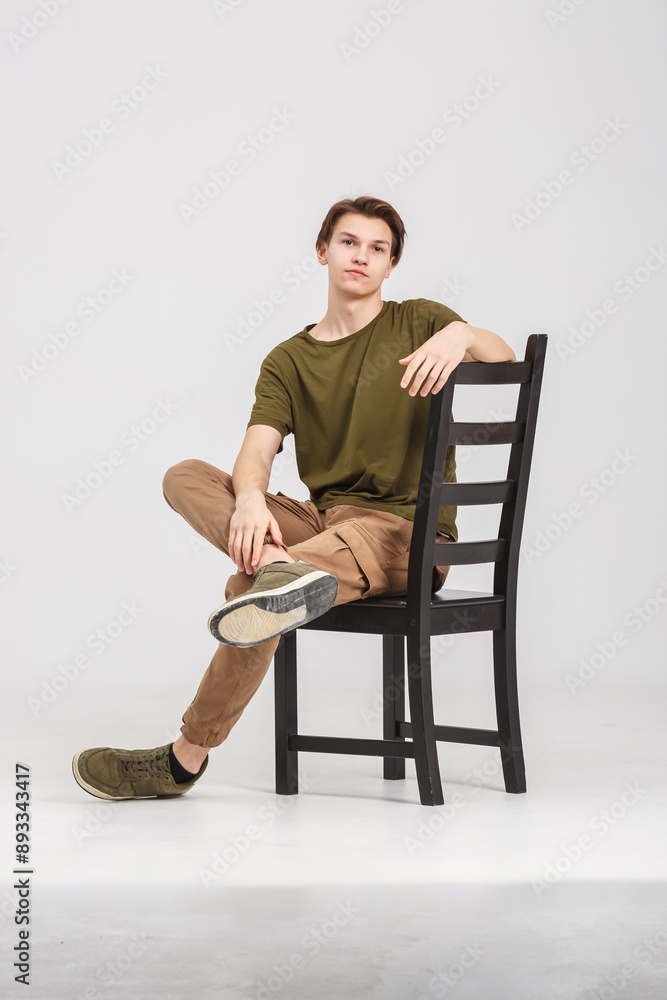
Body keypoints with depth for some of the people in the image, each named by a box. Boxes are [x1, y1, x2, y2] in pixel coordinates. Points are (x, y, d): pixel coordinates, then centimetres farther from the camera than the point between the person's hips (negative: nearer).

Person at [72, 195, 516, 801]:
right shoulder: (289, 361, 15)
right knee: (186, 477, -18)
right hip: (320, 520, 5)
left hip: (406, 532, -4)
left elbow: (504, 357, -9)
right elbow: (257, 452, -2)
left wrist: (462, 334, -32)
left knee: (252, 589, -30)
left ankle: (185, 759, -28)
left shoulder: (419, 324, 9)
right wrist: (250, 499, -26)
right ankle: (282, 567, -46)